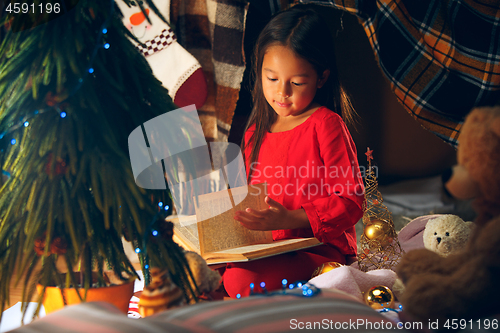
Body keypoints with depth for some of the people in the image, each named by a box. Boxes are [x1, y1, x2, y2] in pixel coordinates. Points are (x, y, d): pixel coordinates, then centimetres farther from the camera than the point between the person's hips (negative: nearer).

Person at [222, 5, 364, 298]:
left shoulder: (326, 125, -7)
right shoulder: (256, 133, 14)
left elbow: (351, 202, -12)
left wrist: (288, 219, -23)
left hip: (320, 248, -6)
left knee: (242, 279, -30)